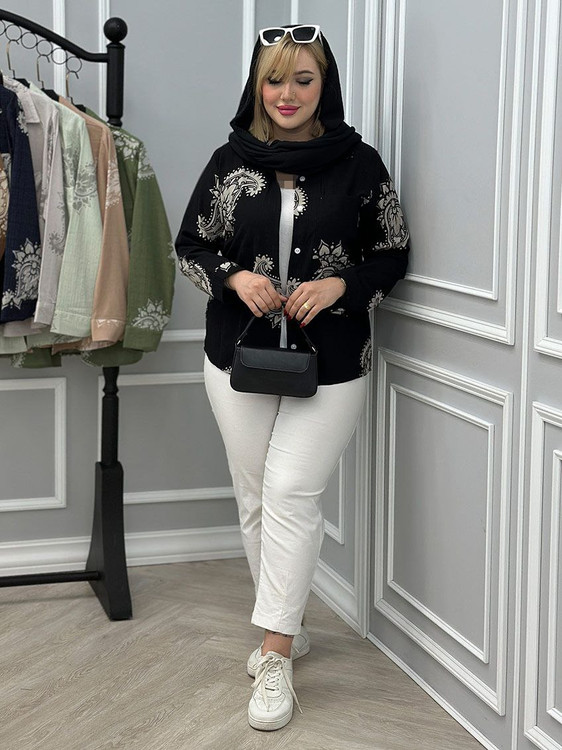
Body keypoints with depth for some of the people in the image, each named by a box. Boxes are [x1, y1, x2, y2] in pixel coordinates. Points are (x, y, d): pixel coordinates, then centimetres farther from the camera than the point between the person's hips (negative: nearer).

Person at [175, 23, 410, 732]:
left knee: (290, 492, -12)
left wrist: (340, 285, -15)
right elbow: (190, 247, 8)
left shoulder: (358, 163, -3)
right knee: (255, 498, 10)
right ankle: (286, 627, 28)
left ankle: (275, 656, -5)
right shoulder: (230, 161, 2)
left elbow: (393, 253, 3)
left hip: (329, 362, -3)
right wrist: (234, 277, -12)